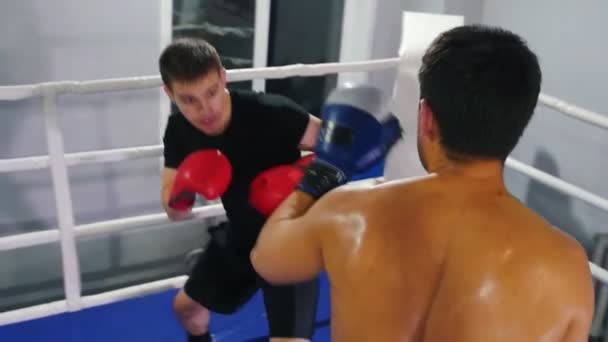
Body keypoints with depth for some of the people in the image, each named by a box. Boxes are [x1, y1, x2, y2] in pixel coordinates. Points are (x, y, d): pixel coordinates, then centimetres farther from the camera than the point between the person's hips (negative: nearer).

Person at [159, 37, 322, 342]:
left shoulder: (270, 113, -32)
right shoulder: (178, 130, -13)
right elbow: (174, 212, -6)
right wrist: (181, 195, -31)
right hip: (240, 238, 6)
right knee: (186, 305, 24)